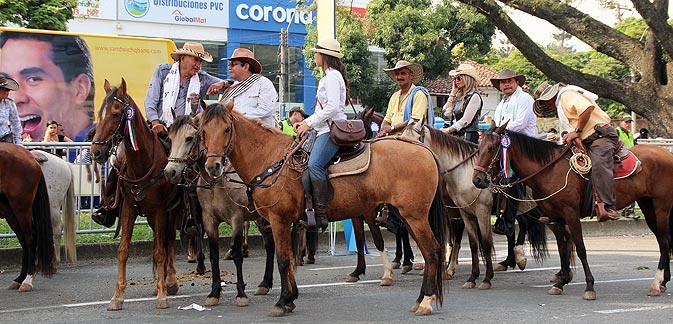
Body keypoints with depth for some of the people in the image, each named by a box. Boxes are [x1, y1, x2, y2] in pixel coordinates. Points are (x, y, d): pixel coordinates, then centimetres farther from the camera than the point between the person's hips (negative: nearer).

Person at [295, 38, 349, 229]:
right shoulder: (328, 77, 25)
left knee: (314, 164, -28)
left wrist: (309, 123, -14)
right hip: (325, 129, 12)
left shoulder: (332, 77, -8)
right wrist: (305, 123, 17)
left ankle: (320, 214, -34)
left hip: (332, 129, -12)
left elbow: (332, 107, -19)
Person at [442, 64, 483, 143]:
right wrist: (453, 93, 11)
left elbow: (465, 120, -14)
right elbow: (447, 113, 7)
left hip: (469, 137, -7)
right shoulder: (458, 97, 17)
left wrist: (448, 130, -15)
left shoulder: (474, 97, -7)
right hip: (456, 136, 8)